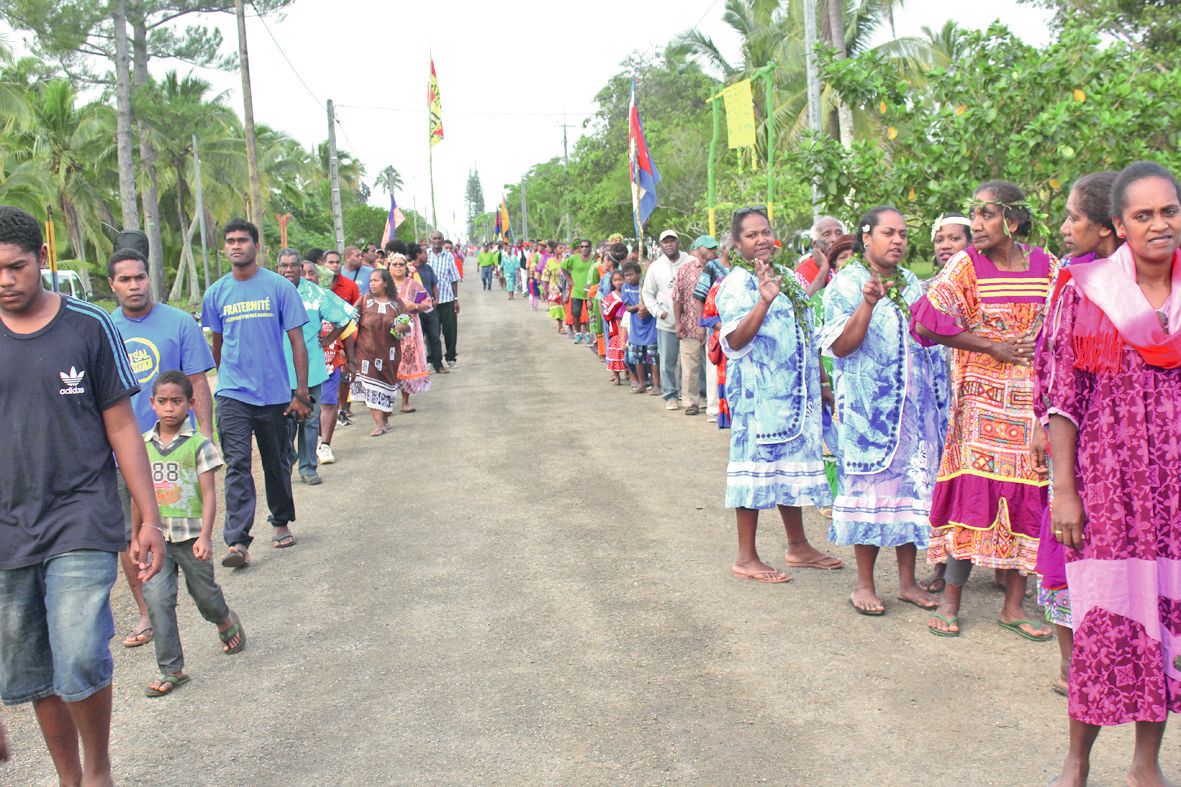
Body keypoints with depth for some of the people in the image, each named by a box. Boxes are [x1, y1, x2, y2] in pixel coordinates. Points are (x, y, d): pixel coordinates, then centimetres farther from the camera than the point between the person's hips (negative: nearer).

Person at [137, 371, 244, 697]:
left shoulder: (199, 444, -7)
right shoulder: (143, 445, 3)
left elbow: (209, 494, -10)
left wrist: (205, 536, -19)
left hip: (191, 534, -2)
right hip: (156, 536, 2)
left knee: (204, 591, 13)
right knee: (157, 599, -7)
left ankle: (226, 622, 47)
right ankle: (170, 669, 2)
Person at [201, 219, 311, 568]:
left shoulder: (279, 287, -4)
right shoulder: (216, 293, 4)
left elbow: (297, 342, -4)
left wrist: (301, 391, -8)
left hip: (275, 392, -1)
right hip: (232, 394, 1)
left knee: (277, 464, 13)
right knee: (237, 465, -8)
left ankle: (281, 522, 33)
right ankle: (238, 542, -11)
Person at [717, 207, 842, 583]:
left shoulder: (789, 278, 15)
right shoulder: (738, 283, -9)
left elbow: (808, 338, 21)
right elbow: (735, 340, -21)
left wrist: (822, 383, 20)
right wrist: (764, 300, -31)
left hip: (796, 390, 8)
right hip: (757, 391, -7)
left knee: (790, 466, 14)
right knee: (757, 463, -3)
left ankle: (799, 547, 26)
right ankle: (746, 558, 6)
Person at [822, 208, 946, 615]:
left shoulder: (912, 284, 17)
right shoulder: (846, 284, -3)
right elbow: (840, 346, -14)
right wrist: (868, 304, -23)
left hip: (915, 404, 6)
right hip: (868, 405, -6)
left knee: (912, 485, 7)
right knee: (870, 485, -2)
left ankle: (907, 580, 18)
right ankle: (864, 584, 10)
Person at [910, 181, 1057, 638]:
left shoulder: (1046, 266, 7)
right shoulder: (966, 265, -2)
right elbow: (926, 320, -14)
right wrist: (993, 348, -13)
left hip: (1033, 401, 3)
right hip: (982, 400, -3)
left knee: (1027, 496, 5)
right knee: (974, 490, -6)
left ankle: (1014, 604, 17)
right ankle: (950, 600, 7)